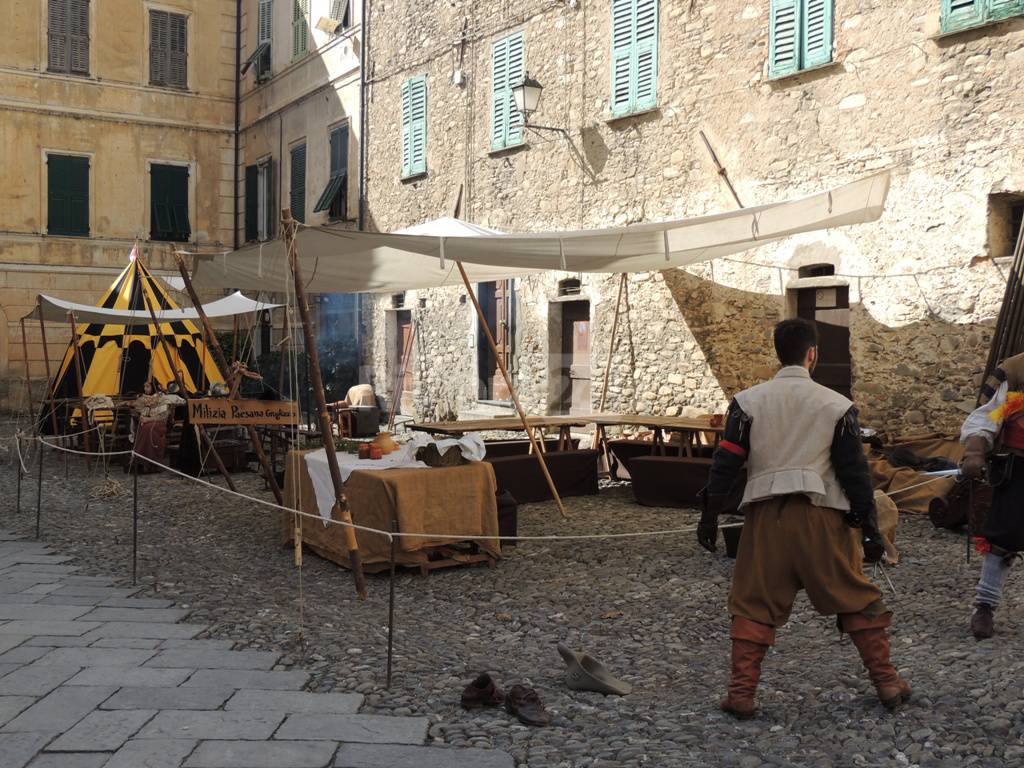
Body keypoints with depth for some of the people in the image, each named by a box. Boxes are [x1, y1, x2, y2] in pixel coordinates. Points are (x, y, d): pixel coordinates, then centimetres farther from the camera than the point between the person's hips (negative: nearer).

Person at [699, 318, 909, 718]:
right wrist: (869, 528, 9)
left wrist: (709, 516, 8)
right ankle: (887, 682, 22)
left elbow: (725, 463, 2)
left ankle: (741, 693, 5)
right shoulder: (837, 405, 2)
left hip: (765, 518, 0)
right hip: (822, 518, 0)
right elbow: (855, 472, 4)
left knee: (753, 607, 8)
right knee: (857, 601, 14)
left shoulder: (748, 401, 3)